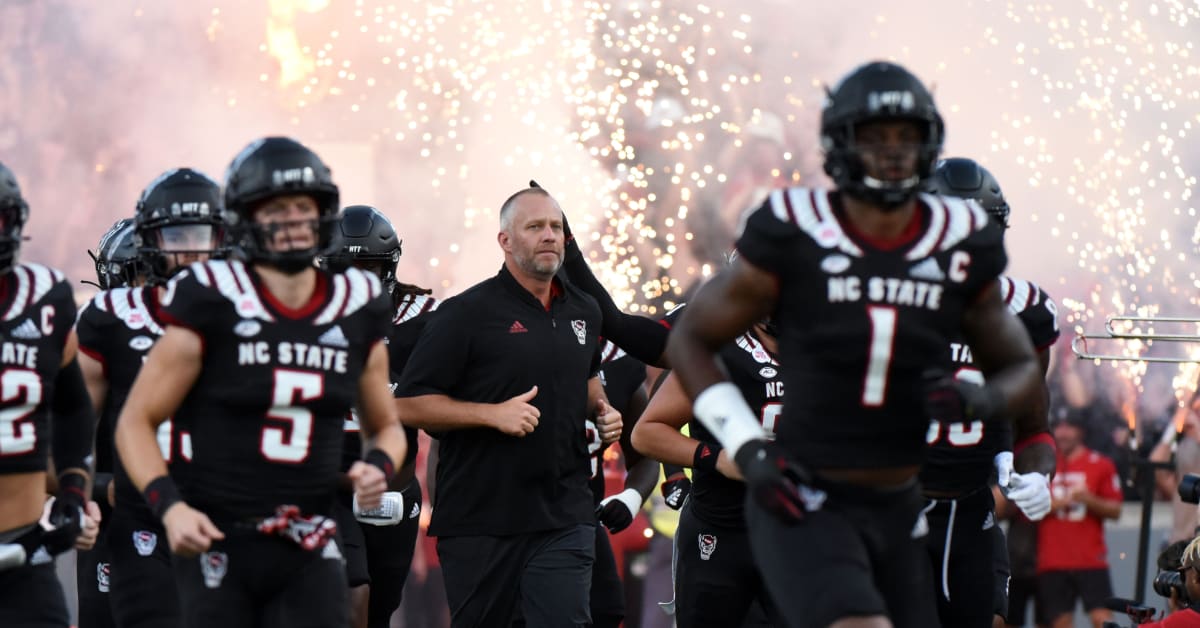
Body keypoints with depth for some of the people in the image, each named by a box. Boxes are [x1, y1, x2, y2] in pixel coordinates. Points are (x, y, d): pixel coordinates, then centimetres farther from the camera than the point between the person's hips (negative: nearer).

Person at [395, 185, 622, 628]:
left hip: (564, 519, 4)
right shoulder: (467, 314, -8)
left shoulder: (584, 312, 12)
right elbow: (410, 405, -10)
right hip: (480, 520, -4)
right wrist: (493, 413, -19)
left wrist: (601, 410, 11)